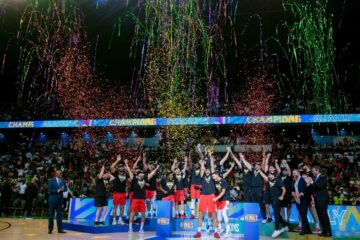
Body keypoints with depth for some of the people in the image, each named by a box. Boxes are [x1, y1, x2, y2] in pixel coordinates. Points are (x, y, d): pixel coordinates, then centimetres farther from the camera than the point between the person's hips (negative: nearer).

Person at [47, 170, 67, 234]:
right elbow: (49, 190, -13)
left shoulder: (62, 181, 7)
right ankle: (50, 229, 14)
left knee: (59, 214, 6)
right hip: (53, 199, -4)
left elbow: (66, 188, 6)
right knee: (51, 214, 4)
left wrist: (62, 189, -15)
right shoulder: (51, 181, -6)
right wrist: (58, 190, -18)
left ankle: (60, 229, 11)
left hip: (60, 199, 4)